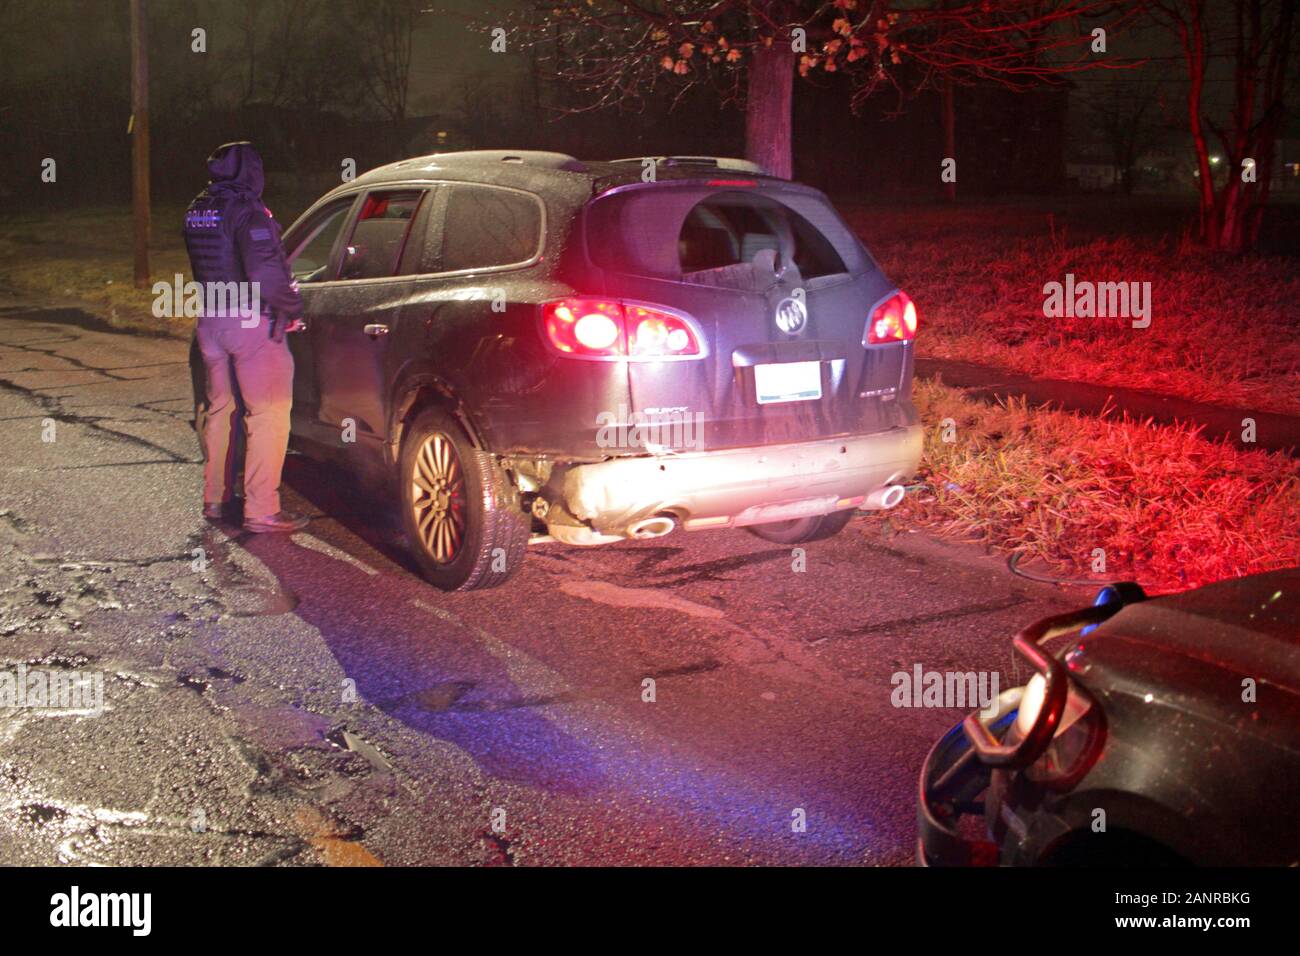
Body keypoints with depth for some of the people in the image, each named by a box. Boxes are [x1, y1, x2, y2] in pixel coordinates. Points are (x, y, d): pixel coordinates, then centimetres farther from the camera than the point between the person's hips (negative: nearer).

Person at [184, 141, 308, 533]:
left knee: (220, 409, 19)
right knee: (268, 412, -3)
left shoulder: (196, 211, 9)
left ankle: (215, 498, 29)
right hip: (251, 322, -8)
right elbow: (265, 274, -23)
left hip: (209, 321, 8)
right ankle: (261, 510, -5)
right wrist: (291, 304, -11)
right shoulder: (246, 211, -15)